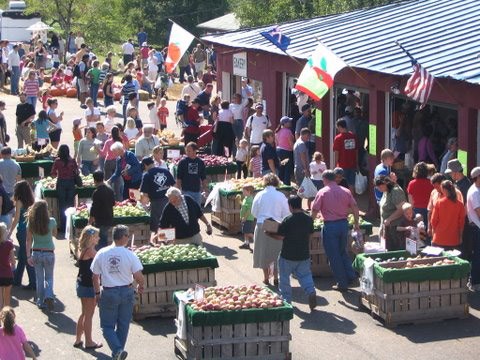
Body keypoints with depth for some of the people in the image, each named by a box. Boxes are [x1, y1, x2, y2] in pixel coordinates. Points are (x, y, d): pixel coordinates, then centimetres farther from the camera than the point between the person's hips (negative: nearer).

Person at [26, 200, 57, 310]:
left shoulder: (30, 223, -9)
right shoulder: (51, 222, -13)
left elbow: (29, 240, -8)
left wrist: (28, 256, -5)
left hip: (36, 253, 1)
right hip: (49, 253, -1)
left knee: (39, 278, 15)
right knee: (49, 278, 14)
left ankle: (41, 302, 20)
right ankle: (49, 296, -10)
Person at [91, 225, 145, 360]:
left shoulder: (101, 253, -6)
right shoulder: (130, 255, -12)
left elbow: (95, 276, -1)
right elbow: (138, 276, -13)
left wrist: (97, 293, 14)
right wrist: (141, 286, 9)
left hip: (108, 293, 0)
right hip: (126, 292, 0)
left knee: (107, 325, 9)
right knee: (123, 325, 16)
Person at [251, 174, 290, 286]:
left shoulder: (259, 195, -5)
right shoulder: (281, 196, -8)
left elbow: (254, 212, 3)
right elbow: (286, 213, -3)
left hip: (261, 226, 1)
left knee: (263, 252, 14)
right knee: (276, 252, 11)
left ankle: (266, 277, 19)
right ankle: (276, 278, 11)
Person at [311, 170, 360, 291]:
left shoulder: (322, 193, -8)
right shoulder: (346, 191, 4)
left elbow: (315, 211, -9)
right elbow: (355, 208, 3)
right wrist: (356, 223, 13)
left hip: (330, 225, -4)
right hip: (344, 223, 5)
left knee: (334, 256, 5)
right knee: (342, 252, 22)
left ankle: (342, 283, 7)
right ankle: (350, 276, 11)